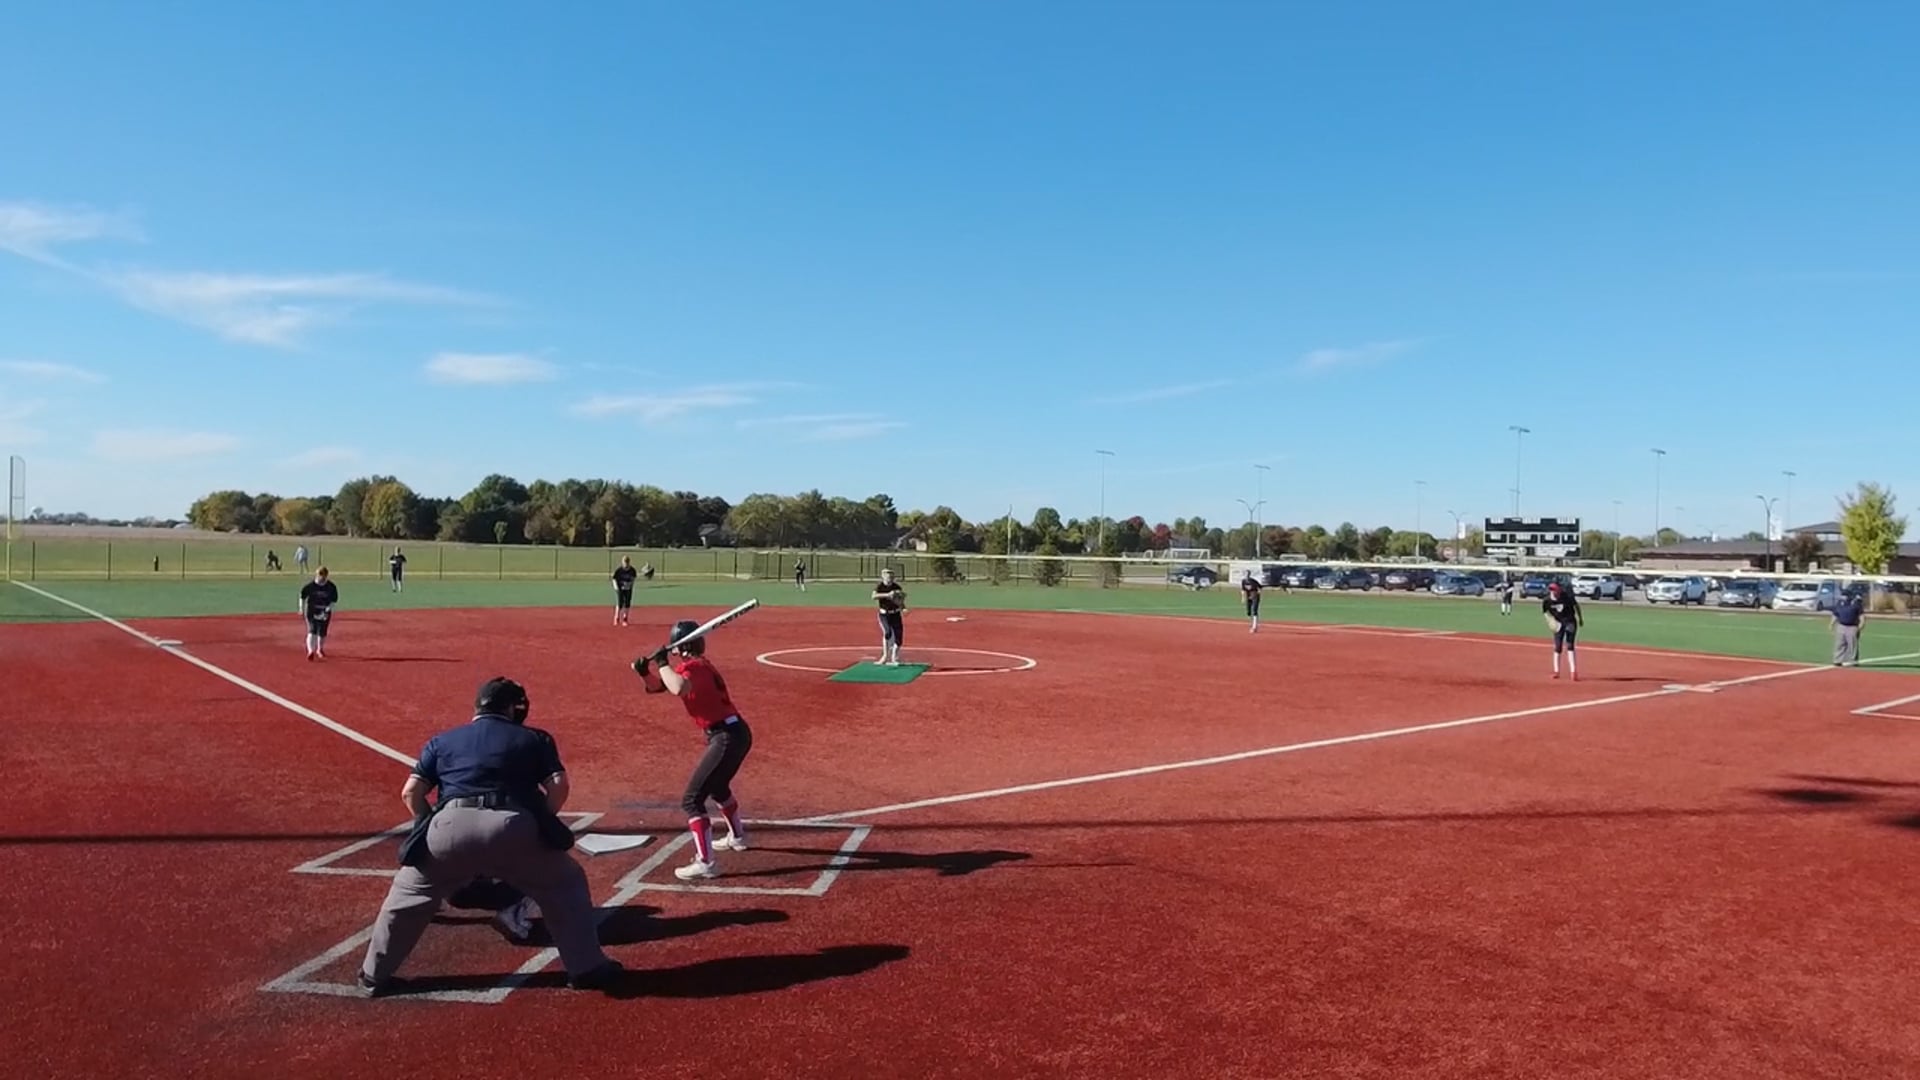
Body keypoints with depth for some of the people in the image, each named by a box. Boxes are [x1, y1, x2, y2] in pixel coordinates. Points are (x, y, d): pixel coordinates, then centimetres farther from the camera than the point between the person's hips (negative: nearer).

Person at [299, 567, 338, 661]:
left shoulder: (331, 587, -9)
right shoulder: (310, 586, -11)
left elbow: (334, 599, -1)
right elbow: (302, 596, 2)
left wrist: (329, 607, -15)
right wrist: (301, 609, 1)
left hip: (324, 613, 2)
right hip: (312, 611, -2)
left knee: (322, 632, 11)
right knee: (312, 631, -15)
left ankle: (320, 649, 34)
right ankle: (310, 651, -24)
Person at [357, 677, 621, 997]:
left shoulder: (442, 740, 26)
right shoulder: (533, 738, 20)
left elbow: (411, 793, 18)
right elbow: (559, 786, 7)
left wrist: (430, 826, 30)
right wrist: (541, 822, 21)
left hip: (452, 825, 2)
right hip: (513, 826, -2)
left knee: (408, 895, 27)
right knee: (565, 884, 18)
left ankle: (374, 976, 33)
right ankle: (587, 968, 17)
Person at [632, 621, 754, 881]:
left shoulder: (692, 666, -15)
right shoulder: (696, 666, 14)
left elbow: (678, 688, -39)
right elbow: (655, 686, 20)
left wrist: (661, 663, -23)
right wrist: (644, 671, 0)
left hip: (727, 737, -11)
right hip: (735, 733, 11)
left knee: (692, 799, -10)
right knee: (717, 786, 34)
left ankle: (705, 863, -11)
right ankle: (737, 837, 54)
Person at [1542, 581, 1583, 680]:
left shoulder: (1567, 596, -20)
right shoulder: (1547, 601, -13)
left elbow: (1576, 605, -2)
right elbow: (1546, 612, 5)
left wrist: (1580, 618, 7)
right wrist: (1550, 620, -13)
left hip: (1570, 621, -2)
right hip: (1558, 624, 2)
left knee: (1569, 645, -12)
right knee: (1557, 647, 5)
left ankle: (1573, 672, -12)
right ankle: (1556, 671, 16)